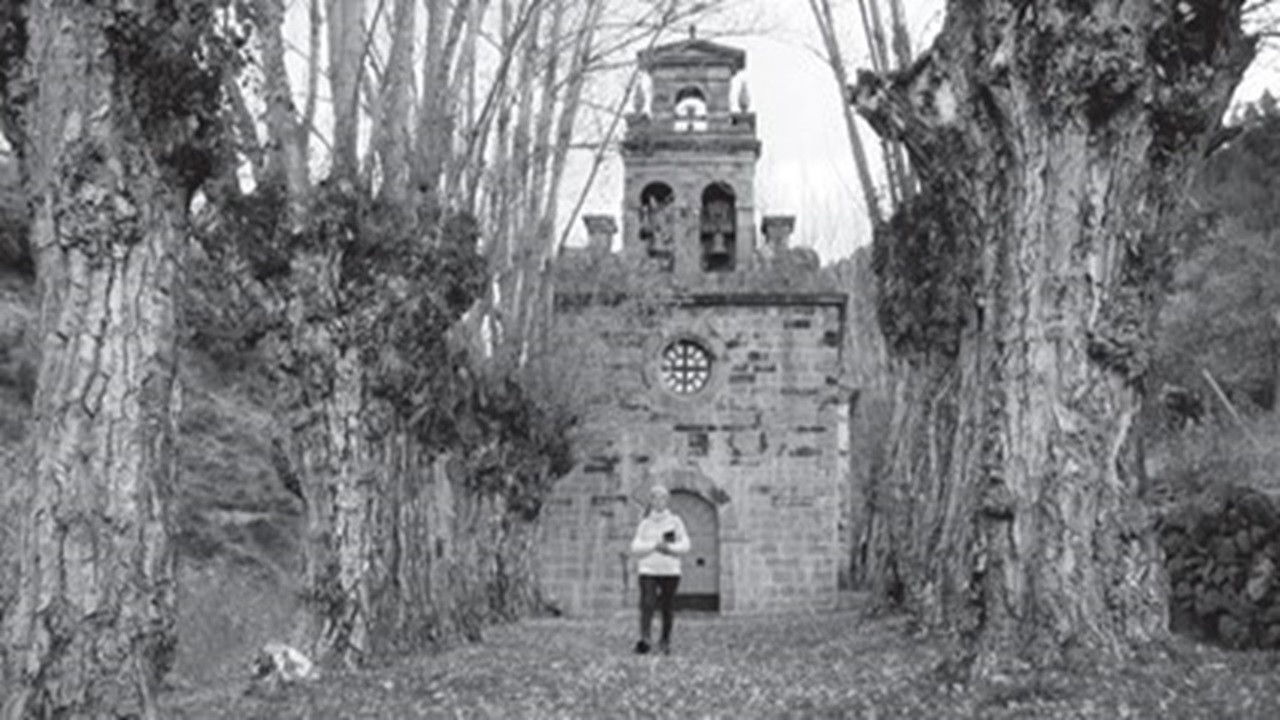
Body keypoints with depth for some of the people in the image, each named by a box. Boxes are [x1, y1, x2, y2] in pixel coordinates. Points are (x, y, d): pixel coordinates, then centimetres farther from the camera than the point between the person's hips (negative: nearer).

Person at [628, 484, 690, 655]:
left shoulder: (675, 521, 7)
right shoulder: (645, 523, 8)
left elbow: (685, 545, 2)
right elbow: (635, 548, 1)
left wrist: (668, 547, -14)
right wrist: (654, 545, -12)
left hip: (670, 571, 0)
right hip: (648, 570, 0)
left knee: (668, 608, 3)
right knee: (647, 604, -16)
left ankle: (665, 641, 15)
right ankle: (645, 639, -23)